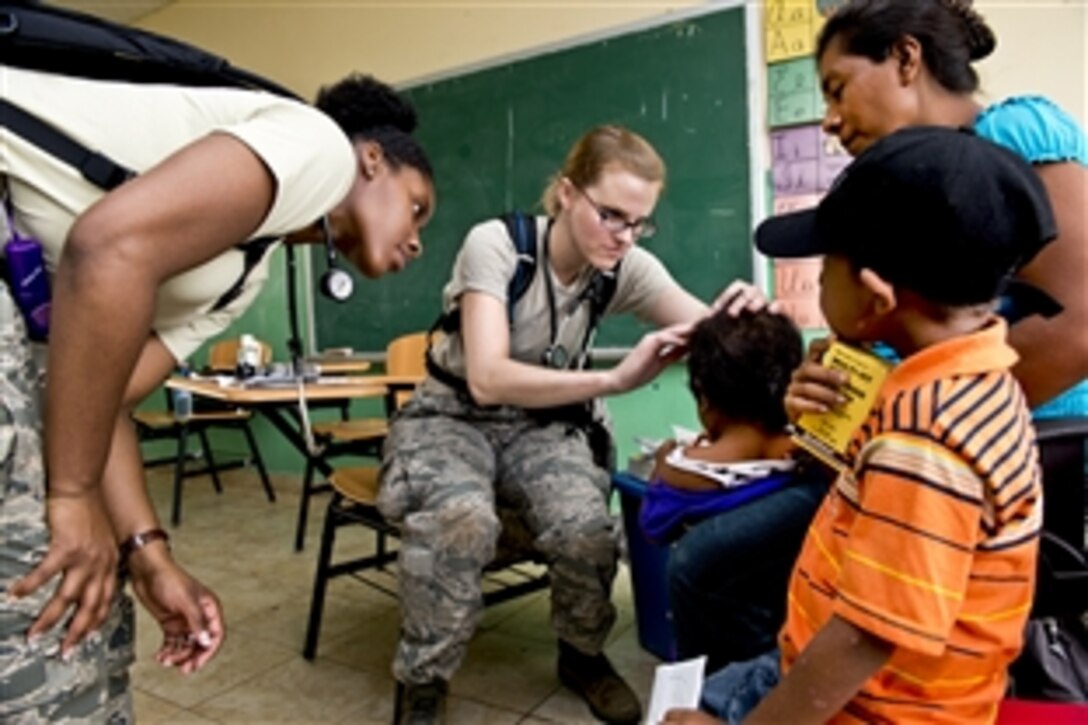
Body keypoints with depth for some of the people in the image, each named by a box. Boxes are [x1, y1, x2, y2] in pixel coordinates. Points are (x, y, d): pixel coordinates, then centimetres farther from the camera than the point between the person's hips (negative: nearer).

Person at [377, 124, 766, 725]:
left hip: (543, 421, 3)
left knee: (585, 529, -27)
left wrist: (734, 320, -43)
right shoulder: (495, 243, -24)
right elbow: (488, 378, -34)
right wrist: (613, 378, -45)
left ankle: (581, 655, 8)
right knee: (461, 522, -35)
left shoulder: (628, 268, -12)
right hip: (451, 415, -3)